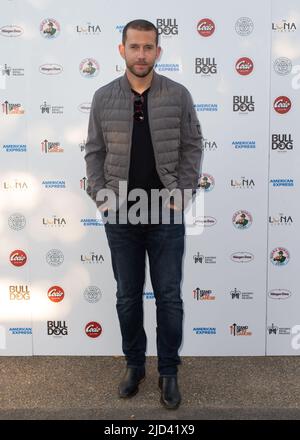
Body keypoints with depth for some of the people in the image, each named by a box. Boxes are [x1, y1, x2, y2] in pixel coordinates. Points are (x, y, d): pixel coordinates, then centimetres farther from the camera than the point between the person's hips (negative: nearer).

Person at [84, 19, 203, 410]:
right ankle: (134, 364, 31)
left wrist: (183, 194, -7)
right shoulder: (104, 98, 2)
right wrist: (99, 196, -4)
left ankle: (169, 371, 23)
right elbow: (94, 152, 6)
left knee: (169, 296, 6)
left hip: (167, 214, -1)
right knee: (128, 296, 12)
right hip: (120, 215, 2)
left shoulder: (178, 95, -1)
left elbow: (192, 147, 2)